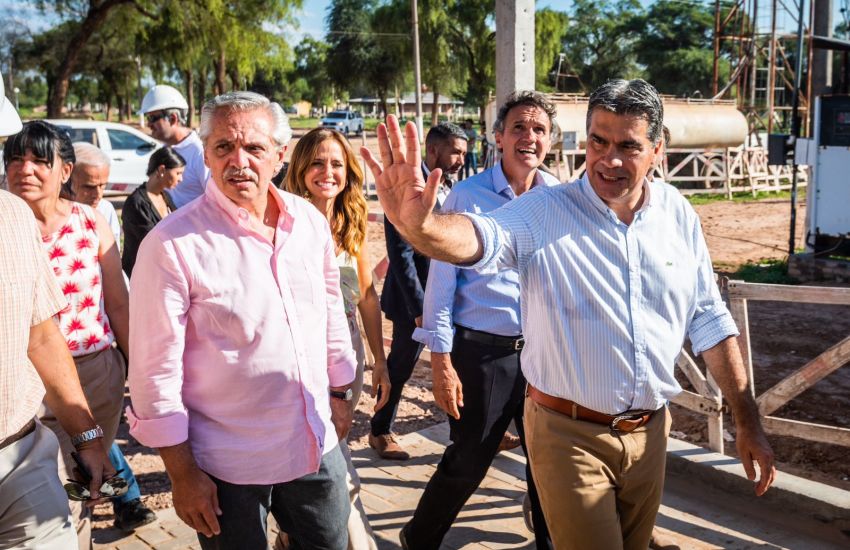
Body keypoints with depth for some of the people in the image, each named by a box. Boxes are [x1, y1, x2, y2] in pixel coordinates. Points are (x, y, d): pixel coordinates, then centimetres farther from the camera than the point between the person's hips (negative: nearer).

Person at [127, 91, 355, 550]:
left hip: (318, 444, 5)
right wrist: (182, 473, -11)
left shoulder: (310, 220, -2)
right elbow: (156, 372, -15)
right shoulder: (171, 245, -17)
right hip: (226, 465, -5)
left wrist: (340, 392, 17)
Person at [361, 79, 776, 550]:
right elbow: (481, 237, -34)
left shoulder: (677, 215, 0)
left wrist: (747, 421, 7)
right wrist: (418, 224, -56)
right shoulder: (544, 213, -14)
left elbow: (709, 321, 6)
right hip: (570, 435, -5)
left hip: (649, 433, 5)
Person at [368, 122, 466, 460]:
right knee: (400, 368, 8)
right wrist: (420, 308, -20)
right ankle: (380, 432, 28)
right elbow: (401, 254, -20)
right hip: (415, 299, -7)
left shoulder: (450, 188, 6)